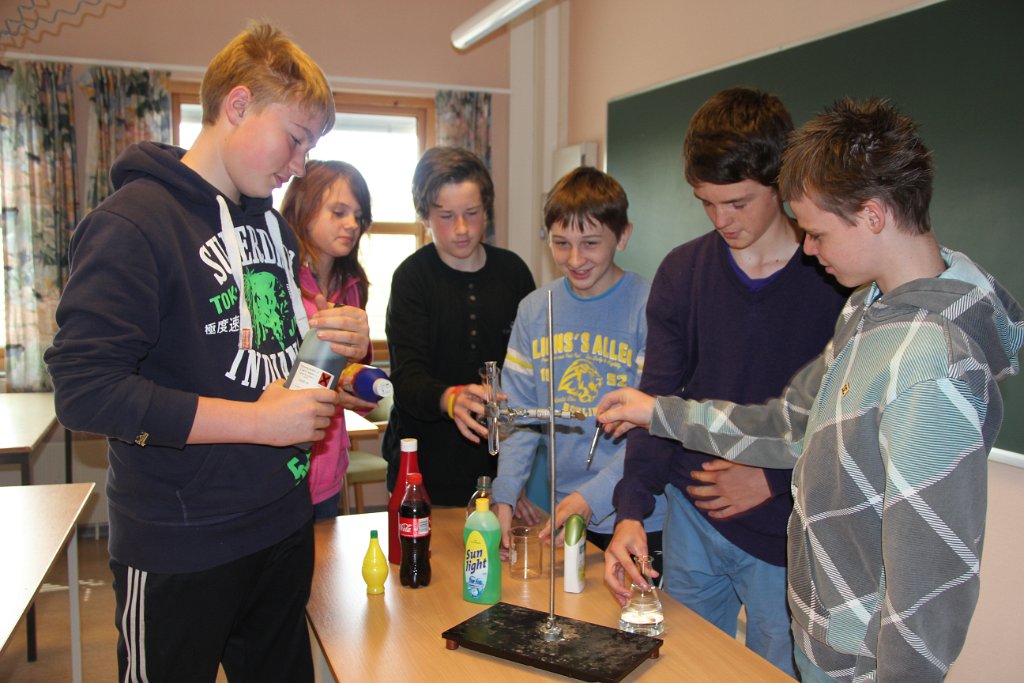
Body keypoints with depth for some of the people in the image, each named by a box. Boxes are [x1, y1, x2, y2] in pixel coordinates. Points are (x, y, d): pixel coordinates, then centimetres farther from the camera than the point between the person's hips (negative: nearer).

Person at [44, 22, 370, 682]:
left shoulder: (271, 220, 11)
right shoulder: (133, 219, -16)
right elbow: (85, 390, -22)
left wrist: (344, 343, 0)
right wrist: (258, 420, -23)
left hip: (284, 523, 8)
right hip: (180, 550, -7)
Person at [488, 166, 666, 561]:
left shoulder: (650, 308, -12)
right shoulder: (534, 310, 3)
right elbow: (518, 412, 2)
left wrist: (592, 498, -24)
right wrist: (504, 495, -11)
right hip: (561, 514, 4)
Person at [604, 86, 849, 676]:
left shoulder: (836, 274, -12)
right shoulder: (681, 272, -2)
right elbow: (659, 398, -3)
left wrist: (774, 479, -14)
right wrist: (634, 506, -12)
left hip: (787, 536, -3)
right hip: (691, 519, 3)